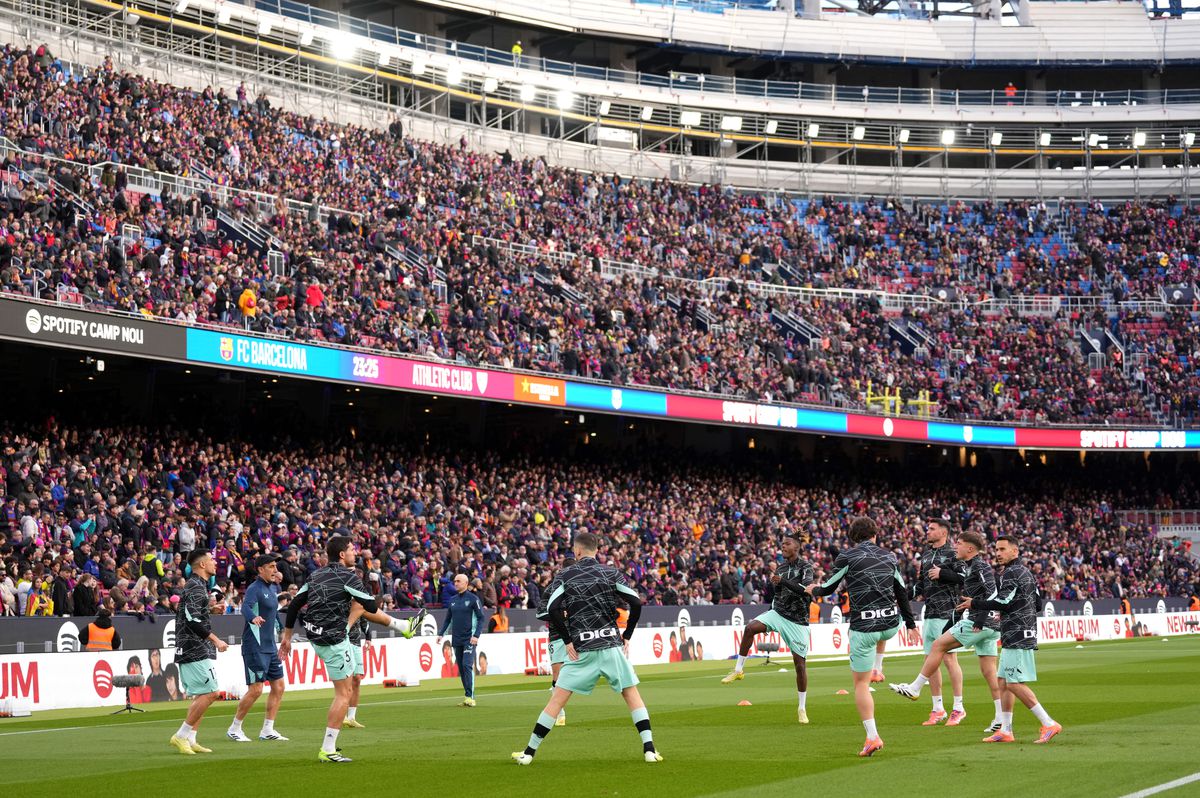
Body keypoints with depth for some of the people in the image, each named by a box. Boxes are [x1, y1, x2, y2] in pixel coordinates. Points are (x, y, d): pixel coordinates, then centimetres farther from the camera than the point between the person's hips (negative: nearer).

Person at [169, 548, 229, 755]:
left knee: (200, 695, 11)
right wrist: (216, 640, -19)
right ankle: (181, 736, -10)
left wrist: (211, 609, 18)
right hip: (196, 650, -11)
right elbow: (194, 620, -22)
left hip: (188, 650, 11)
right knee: (209, 693, -11)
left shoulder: (195, 585, 19)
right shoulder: (196, 587, -13)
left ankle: (190, 740, 10)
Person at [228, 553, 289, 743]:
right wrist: (254, 618, -51)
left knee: (278, 687, 7)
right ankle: (234, 729, 4)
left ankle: (267, 730, 12)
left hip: (270, 647, 9)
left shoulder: (273, 587, 13)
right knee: (255, 690, -9)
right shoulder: (255, 589, -14)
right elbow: (245, 607, -34)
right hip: (255, 647, -9)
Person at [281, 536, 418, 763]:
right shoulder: (347, 576, -15)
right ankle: (327, 751, -4)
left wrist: (287, 637, 15)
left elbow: (294, 605, 9)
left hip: (315, 635, 8)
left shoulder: (316, 574, 7)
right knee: (343, 694, -2)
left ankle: (402, 626, 49)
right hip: (334, 642, -8)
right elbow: (372, 606, -12)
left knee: (360, 608, 27)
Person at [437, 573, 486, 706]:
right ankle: (467, 697, 11)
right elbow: (447, 619, 20)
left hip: (469, 639, -6)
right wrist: (441, 634, 7)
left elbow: (481, 618, -5)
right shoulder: (452, 600, 14)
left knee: (467, 665, -17)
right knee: (461, 669, 6)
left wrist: (476, 635, -16)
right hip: (456, 640, 6)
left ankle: (470, 697, -18)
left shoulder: (473, 599, -3)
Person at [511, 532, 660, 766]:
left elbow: (552, 610, -9)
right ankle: (649, 749, 1)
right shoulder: (611, 573, 5)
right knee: (632, 695, 11)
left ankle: (529, 752, 5)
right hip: (612, 644, 1)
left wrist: (568, 641, -3)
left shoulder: (566, 575, 2)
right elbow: (636, 603, -2)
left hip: (582, 649, -1)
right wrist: (627, 637, 5)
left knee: (557, 699, 3)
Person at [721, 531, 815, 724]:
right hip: (778, 613, 5)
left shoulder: (805, 567, -8)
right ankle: (739, 670, -12)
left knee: (800, 663, -3)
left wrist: (783, 581, -33)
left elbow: (806, 590, -25)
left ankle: (802, 708, 8)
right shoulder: (781, 568, 10)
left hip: (797, 621, -5)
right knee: (750, 628, -23)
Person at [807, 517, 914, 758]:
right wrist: (910, 622, 24)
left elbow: (830, 588, 5)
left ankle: (872, 737, -5)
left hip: (863, 627, -4)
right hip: (891, 625, 4)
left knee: (861, 683, 3)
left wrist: (814, 590, 27)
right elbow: (902, 591, 14)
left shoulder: (846, 556, -3)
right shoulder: (889, 556, 8)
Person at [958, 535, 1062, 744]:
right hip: (1017, 637, 10)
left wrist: (974, 604, -11)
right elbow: (1037, 603, 23)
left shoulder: (1011, 573, -12)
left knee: (1015, 684, -12)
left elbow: (1003, 602, -20)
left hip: (1017, 637, -10)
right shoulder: (1026, 572, 19)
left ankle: (1049, 724, -14)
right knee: (1004, 681, 12)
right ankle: (1005, 731, 14)